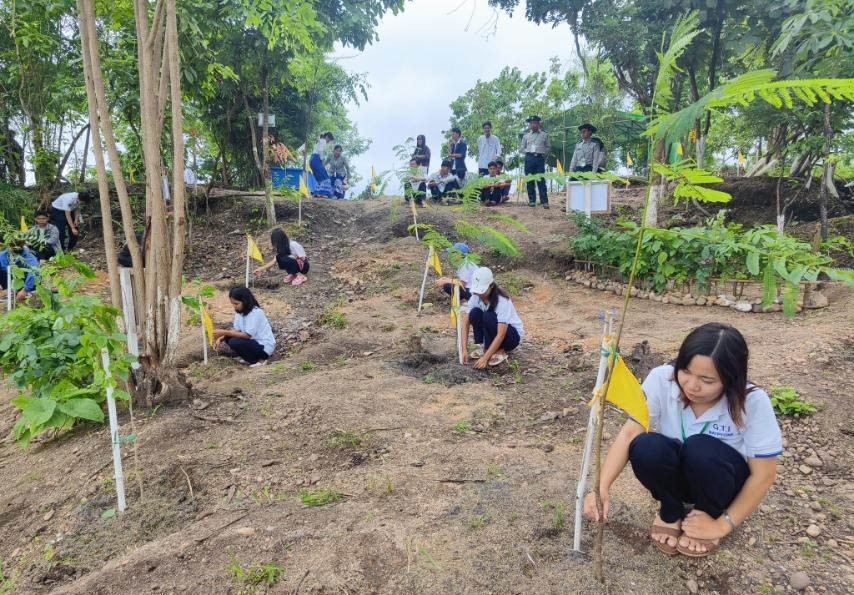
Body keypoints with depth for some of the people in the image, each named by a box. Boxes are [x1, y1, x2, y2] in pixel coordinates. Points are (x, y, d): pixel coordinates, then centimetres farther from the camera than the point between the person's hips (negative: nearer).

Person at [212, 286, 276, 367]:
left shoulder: (255, 312, -23)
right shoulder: (239, 311, 1)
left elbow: (247, 335, -27)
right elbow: (236, 330, 0)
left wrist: (224, 332, -29)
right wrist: (221, 338, -15)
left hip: (264, 347, -9)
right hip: (253, 341, 9)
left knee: (234, 343, -24)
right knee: (227, 338, -2)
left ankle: (259, 360, -7)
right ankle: (249, 357, 8)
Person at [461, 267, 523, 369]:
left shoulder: (502, 300, -30)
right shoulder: (476, 296, -15)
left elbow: (501, 334, -35)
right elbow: (466, 322, -15)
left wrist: (485, 357, -39)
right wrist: (464, 349, -26)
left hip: (512, 335, -5)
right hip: (491, 334, 5)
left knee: (488, 316, -33)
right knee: (475, 313, -22)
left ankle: (500, 351, -15)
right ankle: (484, 346, -9)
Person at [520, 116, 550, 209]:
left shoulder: (544, 135, 10)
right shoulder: (526, 136, 13)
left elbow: (548, 147, 15)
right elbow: (521, 148, 16)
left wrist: (543, 152, 0)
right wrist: (528, 152, 1)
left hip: (540, 158, -2)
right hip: (529, 158, 2)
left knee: (541, 180, -7)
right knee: (530, 180, 2)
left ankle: (544, 201, -8)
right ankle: (532, 200, 9)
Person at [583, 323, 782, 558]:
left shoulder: (753, 402, -27)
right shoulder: (661, 379, -24)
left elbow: (763, 475, -18)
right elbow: (629, 434, -26)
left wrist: (723, 525, -17)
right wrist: (602, 487, -38)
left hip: (724, 479, -1)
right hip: (676, 474, 1)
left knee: (700, 449, -35)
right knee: (645, 448, -32)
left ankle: (709, 513, -2)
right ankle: (671, 512, 0)